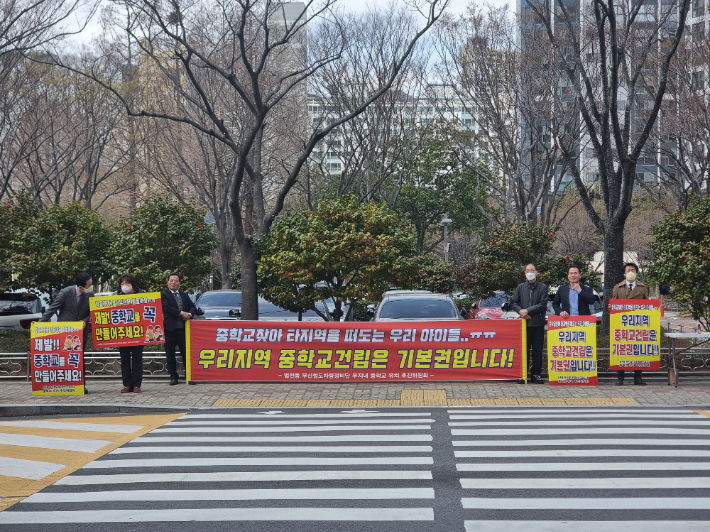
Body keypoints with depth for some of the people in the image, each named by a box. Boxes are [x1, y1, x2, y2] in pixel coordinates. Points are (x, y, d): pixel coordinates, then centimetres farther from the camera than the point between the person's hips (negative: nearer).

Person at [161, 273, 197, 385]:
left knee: (186, 353, 3)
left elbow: (193, 307, 13)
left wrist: (189, 314, -9)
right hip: (170, 328, -3)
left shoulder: (184, 295, 18)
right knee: (170, 354, 3)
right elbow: (167, 307, -11)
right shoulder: (163, 295, 3)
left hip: (183, 328, 3)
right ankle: (173, 377, 10)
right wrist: (181, 313, -14)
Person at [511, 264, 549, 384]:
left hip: (538, 323, -2)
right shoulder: (521, 287, 10)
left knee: (537, 350, 1)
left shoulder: (543, 287, 2)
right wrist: (521, 311, -10)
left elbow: (543, 304, -7)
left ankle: (536, 375, 6)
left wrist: (527, 310, -12)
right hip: (524, 323, 2)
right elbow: (514, 303, 9)